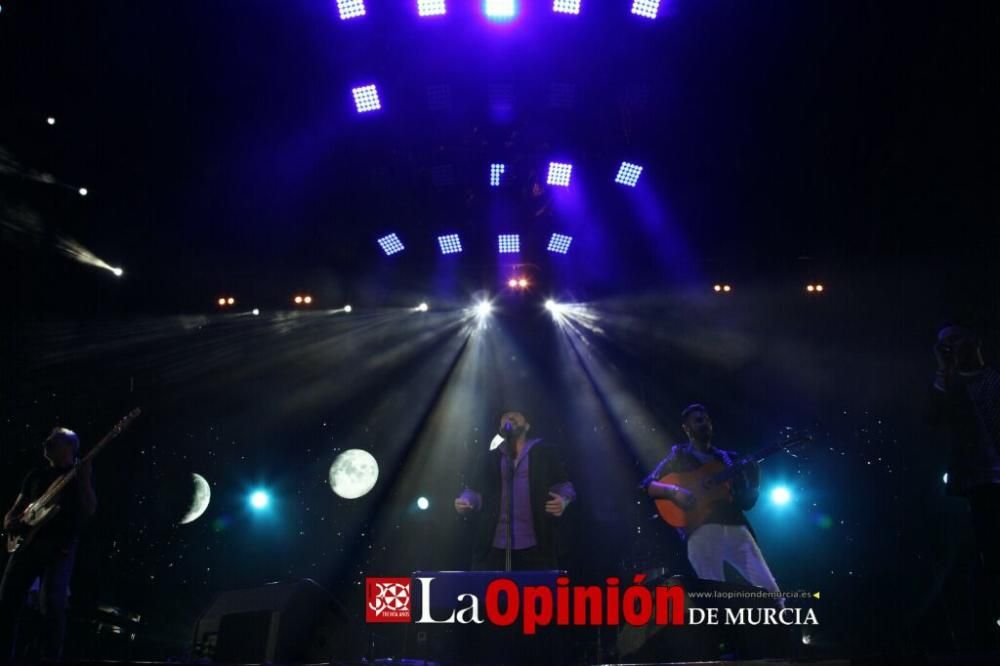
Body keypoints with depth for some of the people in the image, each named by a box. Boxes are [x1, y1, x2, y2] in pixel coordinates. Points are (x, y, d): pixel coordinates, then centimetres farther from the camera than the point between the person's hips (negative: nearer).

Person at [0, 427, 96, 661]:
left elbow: (89, 511, -5)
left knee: (52, 602, -20)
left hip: (61, 546, -5)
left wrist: (84, 480, -17)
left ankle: (51, 658, -13)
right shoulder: (36, 475, 21)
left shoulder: (79, 475, 8)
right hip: (27, 541, 5)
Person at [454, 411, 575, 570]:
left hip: (534, 547, -1)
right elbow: (474, 491, 12)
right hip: (494, 546, 2)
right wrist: (464, 503, -10)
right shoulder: (488, 459, 15)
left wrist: (562, 501, -15)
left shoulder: (543, 454, 8)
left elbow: (563, 486, 7)